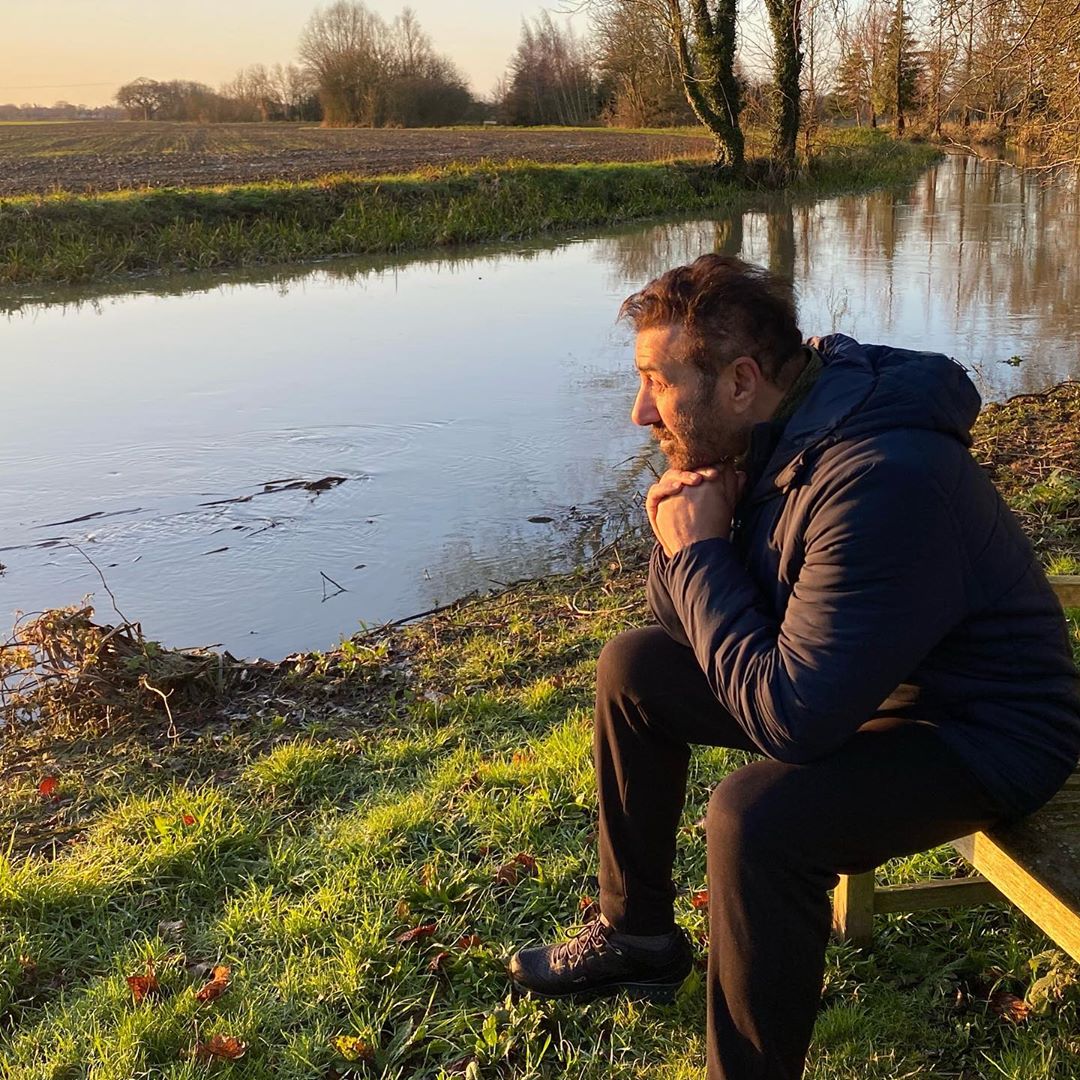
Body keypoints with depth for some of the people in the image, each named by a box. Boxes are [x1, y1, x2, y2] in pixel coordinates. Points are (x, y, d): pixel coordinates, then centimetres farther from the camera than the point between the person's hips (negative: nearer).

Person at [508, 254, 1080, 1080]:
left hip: (979, 733, -9)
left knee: (757, 818, -34)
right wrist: (687, 535, -18)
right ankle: (639, 936, 23)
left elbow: (792, 719, -34)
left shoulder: (880, 484, -34)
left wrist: (701, 553, -25)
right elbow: (684, 619, 4)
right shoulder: (767, 434, -6)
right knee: (634, 668, 8)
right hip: (851, 675, 9)